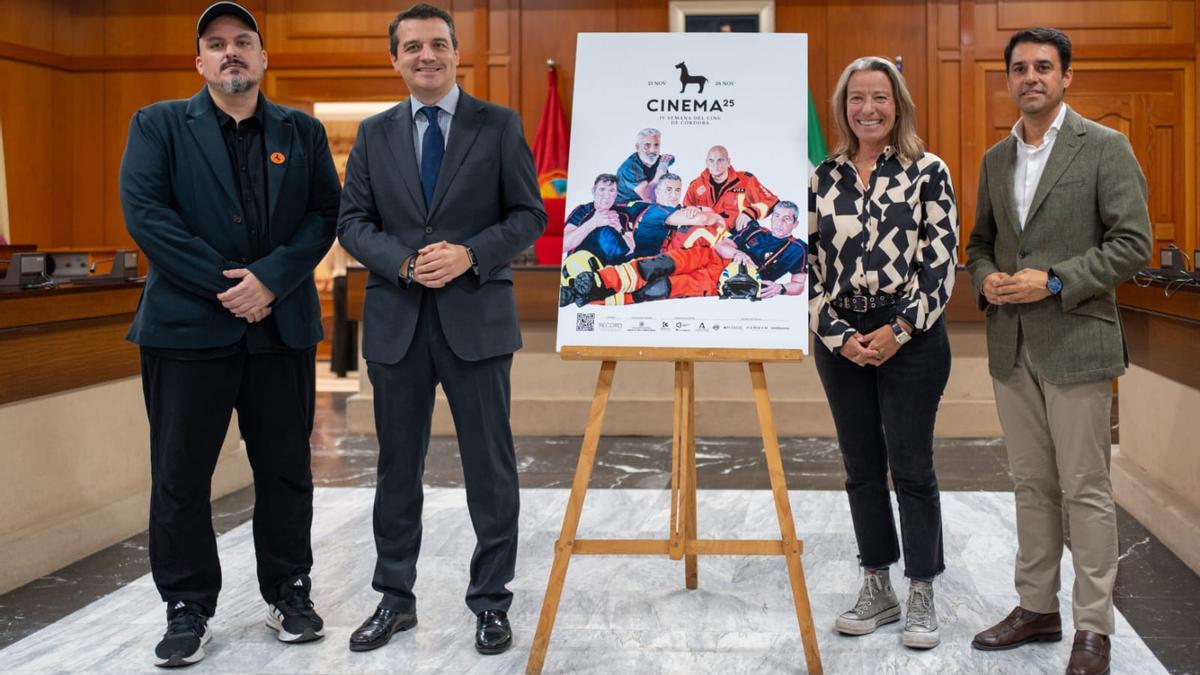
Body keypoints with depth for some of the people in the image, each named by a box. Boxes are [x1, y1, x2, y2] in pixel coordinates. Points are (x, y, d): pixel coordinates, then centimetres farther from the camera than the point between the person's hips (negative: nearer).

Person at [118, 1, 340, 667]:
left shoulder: (303, 132, 11)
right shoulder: (157, 125, 4)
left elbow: (325, 214, 2)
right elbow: (144, 213, -8)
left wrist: (270, 279, -13)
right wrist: (224, 285, -14)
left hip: (282, 328, 2)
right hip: (187, 326, -2)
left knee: (286, 470, 9)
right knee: (180, 475, 3)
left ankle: (289, 593, 23)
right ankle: (188, 608, 16)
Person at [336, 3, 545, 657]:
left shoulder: (499, 124, 2)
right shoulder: (374, 133, 9)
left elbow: (529, 215, -1)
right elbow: (352, 221, 5)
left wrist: (469, 255, -16)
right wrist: (405, 262, -12)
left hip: (476, 317, -2)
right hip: (395, 320, 3)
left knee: (489, 466, 4)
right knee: (397, 465, 11)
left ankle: (491, 602, 17)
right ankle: (395, 598, 24)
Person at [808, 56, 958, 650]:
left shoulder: (928, 172, -1)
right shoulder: (821, 179, 7)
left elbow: (942, 263, -5)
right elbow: (807, 265, 5)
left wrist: (900, 331, -12)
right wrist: (837, 335, -5)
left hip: (911, 338, -3)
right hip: (841, 340, 4)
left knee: (911, 468, 2)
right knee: (861, 468, 11)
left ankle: (921, 596, 15)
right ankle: (877, 589, 23)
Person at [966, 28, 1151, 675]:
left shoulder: (1104, 148, -5)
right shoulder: (996, 158, 12)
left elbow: (1133, 243, -10)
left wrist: (1054, 281, -17)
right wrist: (986, 278, -3)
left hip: (1075, 342, -5)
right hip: (1011, 347, 6)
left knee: (1085, 492, 0)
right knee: (1032, 485, 13)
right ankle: (1037, 608, 24)